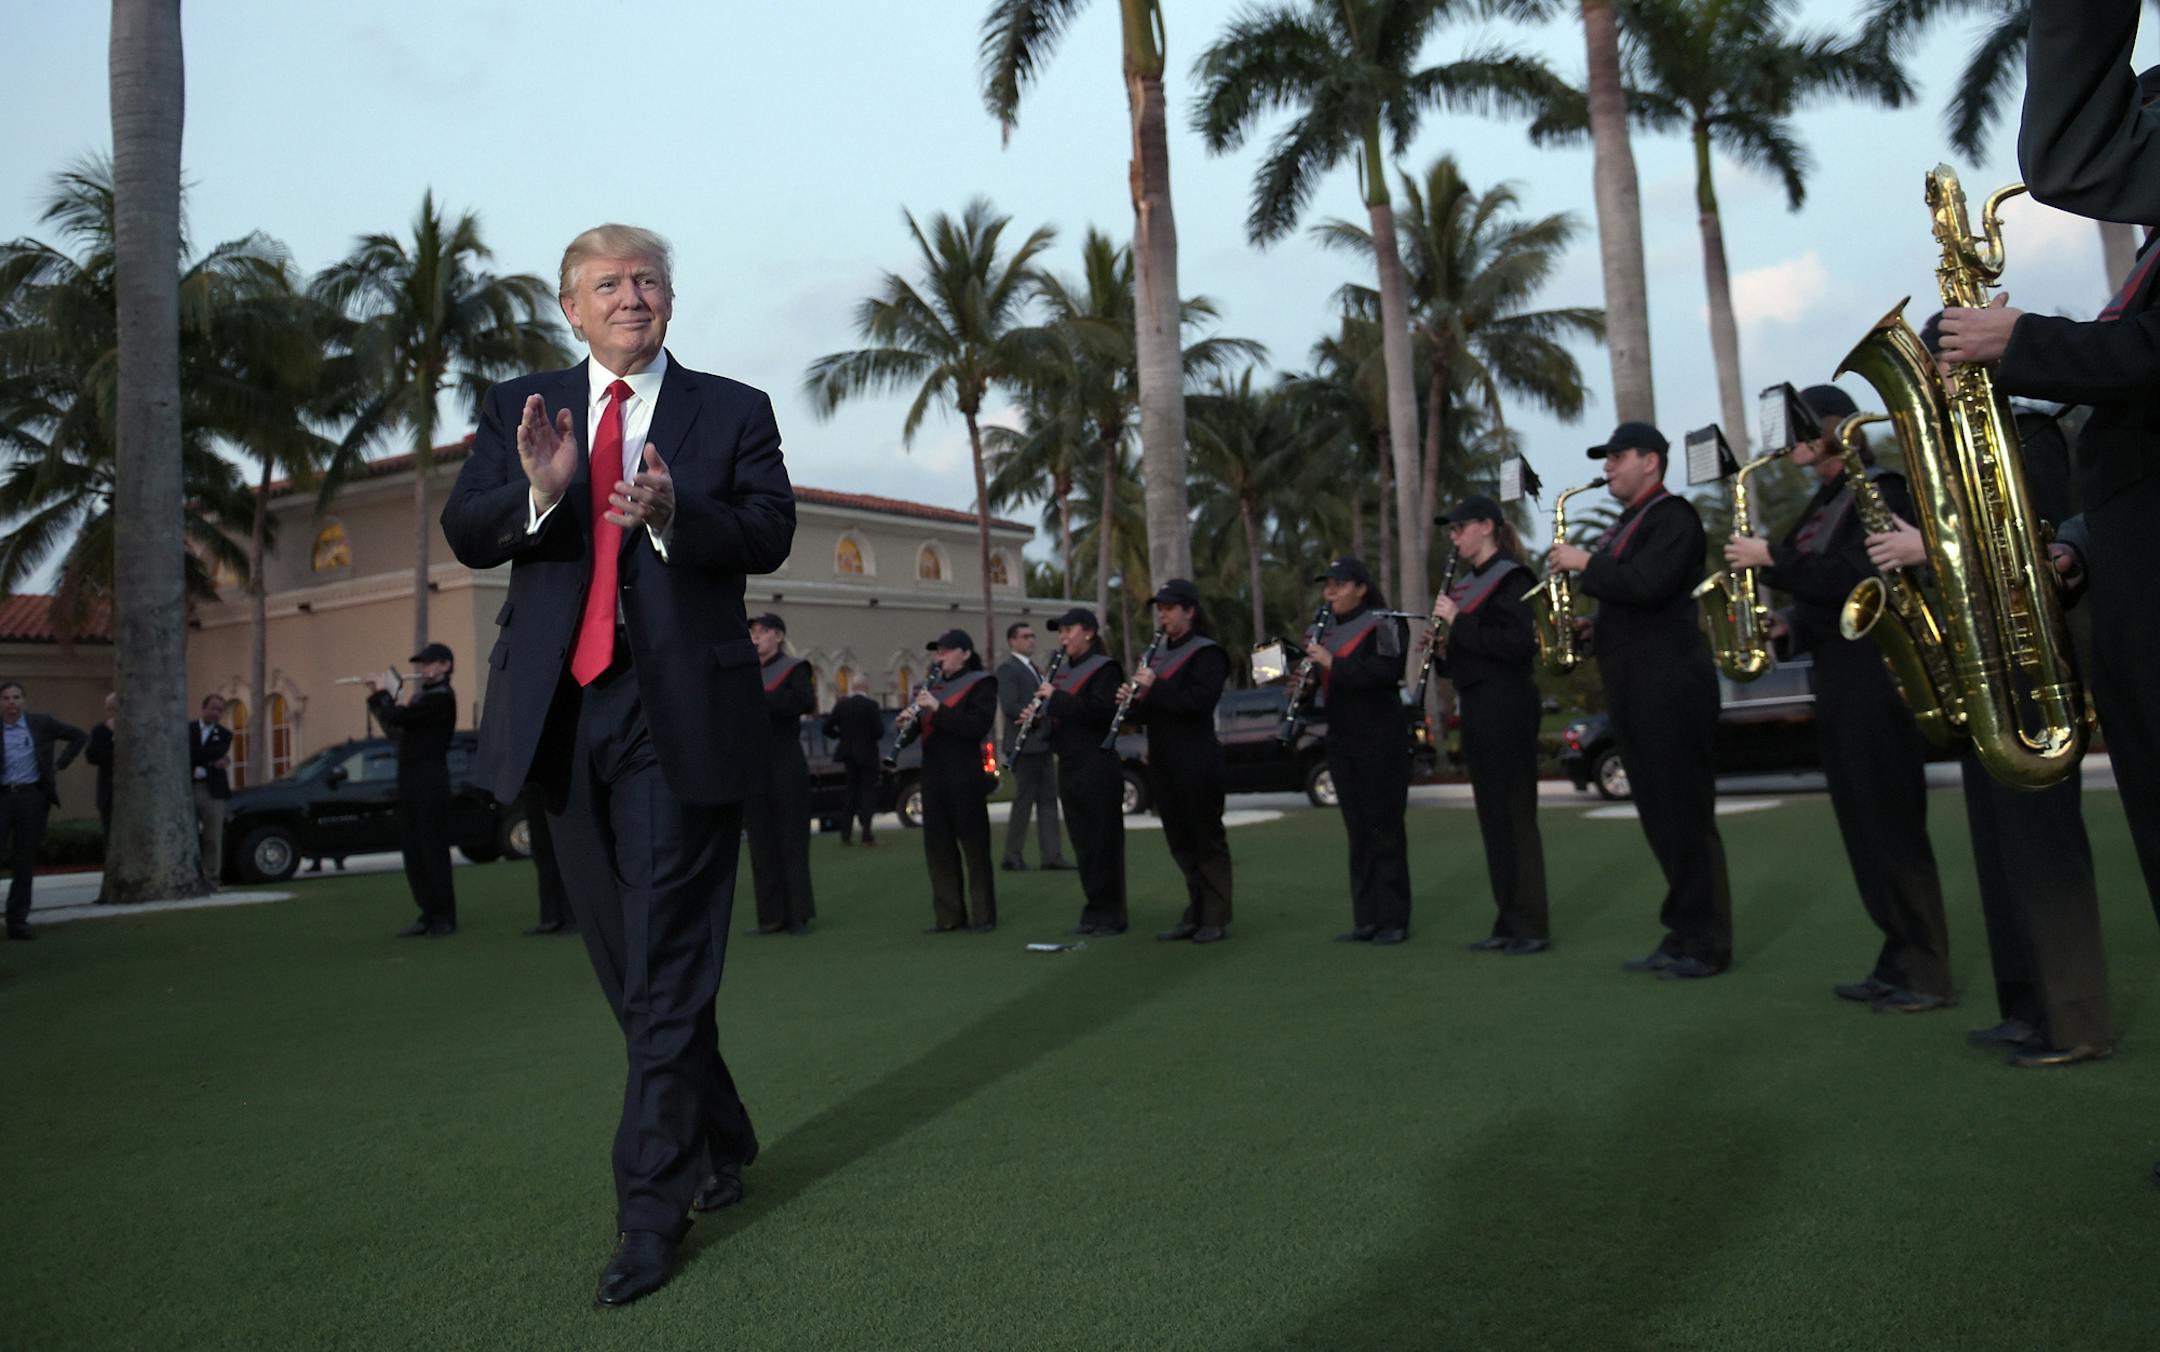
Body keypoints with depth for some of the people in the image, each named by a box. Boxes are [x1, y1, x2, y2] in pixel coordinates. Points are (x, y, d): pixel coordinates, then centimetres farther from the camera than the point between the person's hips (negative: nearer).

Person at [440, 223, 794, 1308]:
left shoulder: (732, 411, 5)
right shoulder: (519, 409, 13)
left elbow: (768, 534, -8)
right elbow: (464, 534, 1)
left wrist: (673, 513, -27)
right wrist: (538, 490, -20)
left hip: (681, 711, -4)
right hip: (564, 713, 4)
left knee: (666, 965, -3)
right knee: (627, 961, 15)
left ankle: (653, 1209, 7)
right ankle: (720, 1145, 35)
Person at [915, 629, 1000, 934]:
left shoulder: (980, 683, -2)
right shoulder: (931, 686, 16)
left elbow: (980, 726, -17)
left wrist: (937, 709, -23)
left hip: (966, 777, -6)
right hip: (933, 776, 6)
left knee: (974, 846, 0)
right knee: (938, 847, 7)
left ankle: (984, 915, 7)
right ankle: (950, 916, 13)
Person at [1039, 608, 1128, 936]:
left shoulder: (1104, 668, -7)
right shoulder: (1064, 672, 16)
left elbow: (1102, 710, -22)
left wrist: (1056, 698, -20)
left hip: (1098, 768, -8)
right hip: (1070, 767, 8)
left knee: (1104, 843, -2)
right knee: (1083, 844, 10)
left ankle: (1112, 915, 4)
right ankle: (1094, 912, 17)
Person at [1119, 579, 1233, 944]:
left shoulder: (1206, 653, -7)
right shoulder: (1160, 653, 16)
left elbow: (1201, 701, -21)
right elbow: (1150, 710, 17)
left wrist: (1154, 688, -22)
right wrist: (1134, 701, -4)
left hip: (1197, 762, -8)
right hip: (1164, 761, 8)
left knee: (1207, 839, -1)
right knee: (1180, 842, 12)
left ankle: (1216, 919, 5)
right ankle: (1194, 914, 20)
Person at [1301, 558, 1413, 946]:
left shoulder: (1382, 624, -8)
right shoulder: (1326, 630, 13)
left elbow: (1387, 672, -22)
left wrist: (1333, 663, -23)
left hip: (1380, 739, -7)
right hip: (1340, 740, 7)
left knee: (1384, 827, -2)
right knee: (1357, 830, 8)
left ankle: (1393, 920, 4)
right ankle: (1365, 920, 12)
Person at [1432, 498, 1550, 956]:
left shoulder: (1510, 577, -9)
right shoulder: (1466, 583, 16)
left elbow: (1517, 643, -21)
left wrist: (1458, 623, -19)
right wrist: (1441, 649, 1)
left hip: (1507, 710, -9)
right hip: (1476, 709, 9)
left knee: (1515, 815, -6)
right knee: (1491, 816, 9)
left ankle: (1532, 926, -1)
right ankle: (1508, 922, 15)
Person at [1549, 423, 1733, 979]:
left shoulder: (1673, 515, -7)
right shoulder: (1624, 525, 21)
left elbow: (1648, 585, -23)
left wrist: (1586, 563, -14)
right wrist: (1594, 629, 7)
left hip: (1669, 683, -9)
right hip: (1631, 686, 9)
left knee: (1686, 812, -6)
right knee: (1660, 815, 10)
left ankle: (1708, 943, -1)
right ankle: (1682, 933, 15)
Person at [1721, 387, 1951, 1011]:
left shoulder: (1881, 493, -7)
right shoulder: (1822, 506, 18)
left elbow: (1855, 581, -20)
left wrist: (1771, 559, -21)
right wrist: (1788, 628, 1)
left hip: (1875, 677, -9)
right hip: (1835, 679, 9)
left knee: (1892, 825, -7)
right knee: (1863, 828, 9)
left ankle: (1928, 974, -2)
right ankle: (1899, 960, 16)